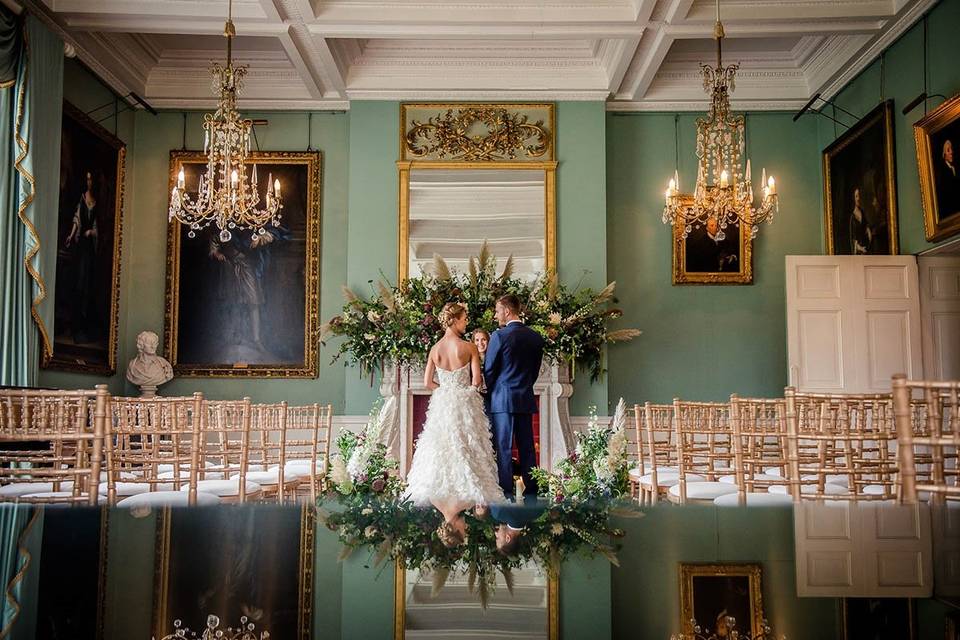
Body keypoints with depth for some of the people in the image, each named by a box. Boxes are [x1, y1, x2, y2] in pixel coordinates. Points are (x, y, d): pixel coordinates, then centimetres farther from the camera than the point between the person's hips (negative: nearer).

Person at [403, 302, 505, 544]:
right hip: (464, 405, -4)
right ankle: (455, 514, -6)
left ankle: (451, 516, 4)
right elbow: (476, 381, -11)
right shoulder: (469, 347, -9)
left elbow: (427, 383, 3)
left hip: (442, 405, 4)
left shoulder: (435, 349, 3)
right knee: (464, 454, 2)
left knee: (442, 454, 8)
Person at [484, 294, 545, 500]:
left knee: (503, 448, -1)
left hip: (503, 400, -5)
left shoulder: (499, 336, -11)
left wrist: (492, 391, 11)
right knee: (527, 447, 10)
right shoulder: (536, 337, 6)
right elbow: (535, 370, 12)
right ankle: (531, 492, 14)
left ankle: (506, 493, -1)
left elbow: (488, 370, -5)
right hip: (526, 399, 6)